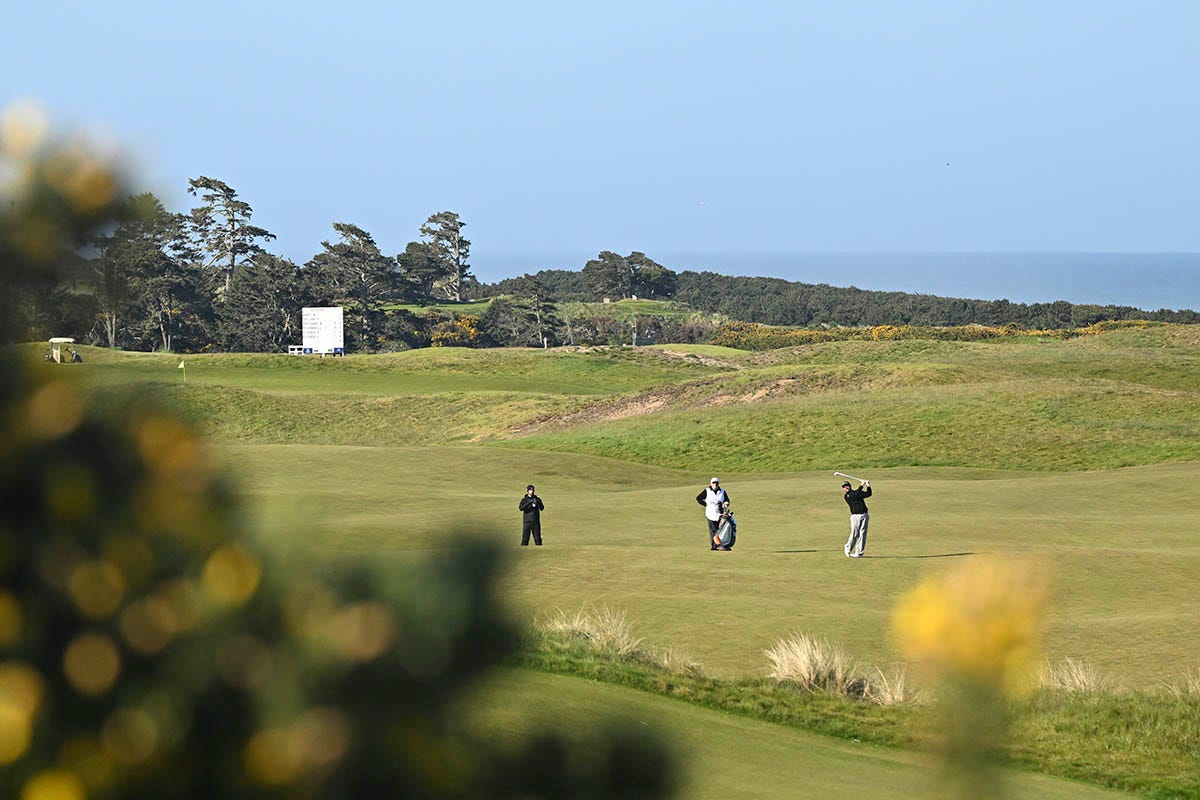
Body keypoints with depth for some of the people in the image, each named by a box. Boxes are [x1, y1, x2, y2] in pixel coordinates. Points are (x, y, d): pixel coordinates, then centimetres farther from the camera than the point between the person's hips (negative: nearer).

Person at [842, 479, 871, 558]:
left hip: (864, 515, 3)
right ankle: (848, 549, 15)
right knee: (854, 535, -8)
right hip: (855, 516, -3)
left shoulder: (858, 492, 18)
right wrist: (862, 486, -15)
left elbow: (868, 494, 11)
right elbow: (856, 496, -14)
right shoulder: (846, 496, 2)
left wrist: (868, 486, -5)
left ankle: (859, 553, 1)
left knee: (862, 535, -2)